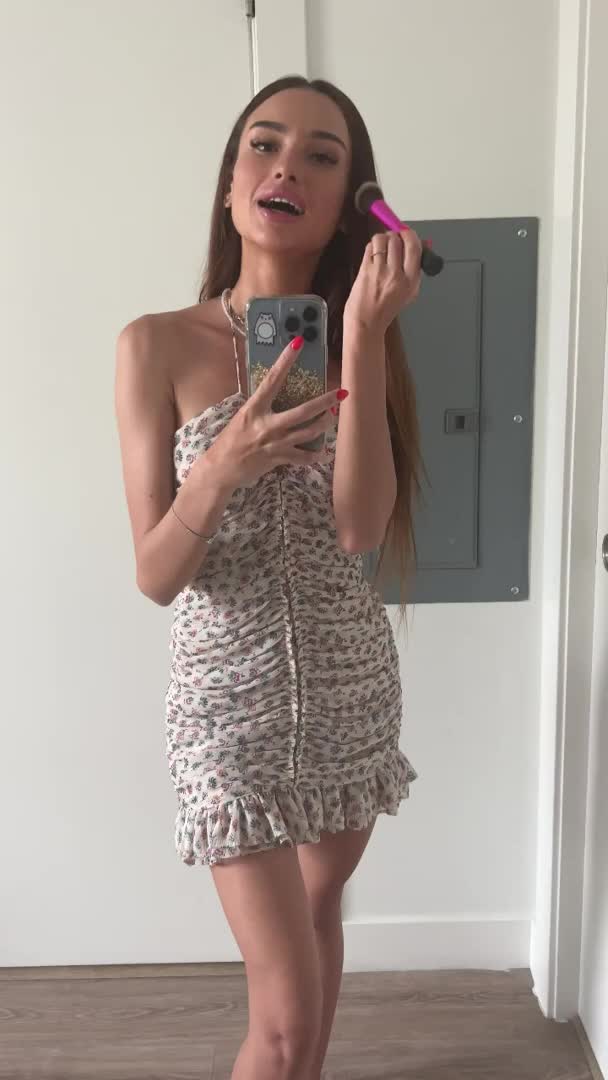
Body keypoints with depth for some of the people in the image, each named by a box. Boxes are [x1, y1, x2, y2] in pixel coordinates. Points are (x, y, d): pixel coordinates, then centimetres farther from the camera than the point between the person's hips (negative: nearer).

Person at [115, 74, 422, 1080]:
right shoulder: (159, 344, -11)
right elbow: (155, 576, -13)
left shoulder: (362, 341, -2)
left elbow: (359, 528, -19)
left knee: (319, 906, 24)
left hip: (353, 683, 4)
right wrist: (222, 470, -32)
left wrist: (364, 336, -25)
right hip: (232, 694, -3)